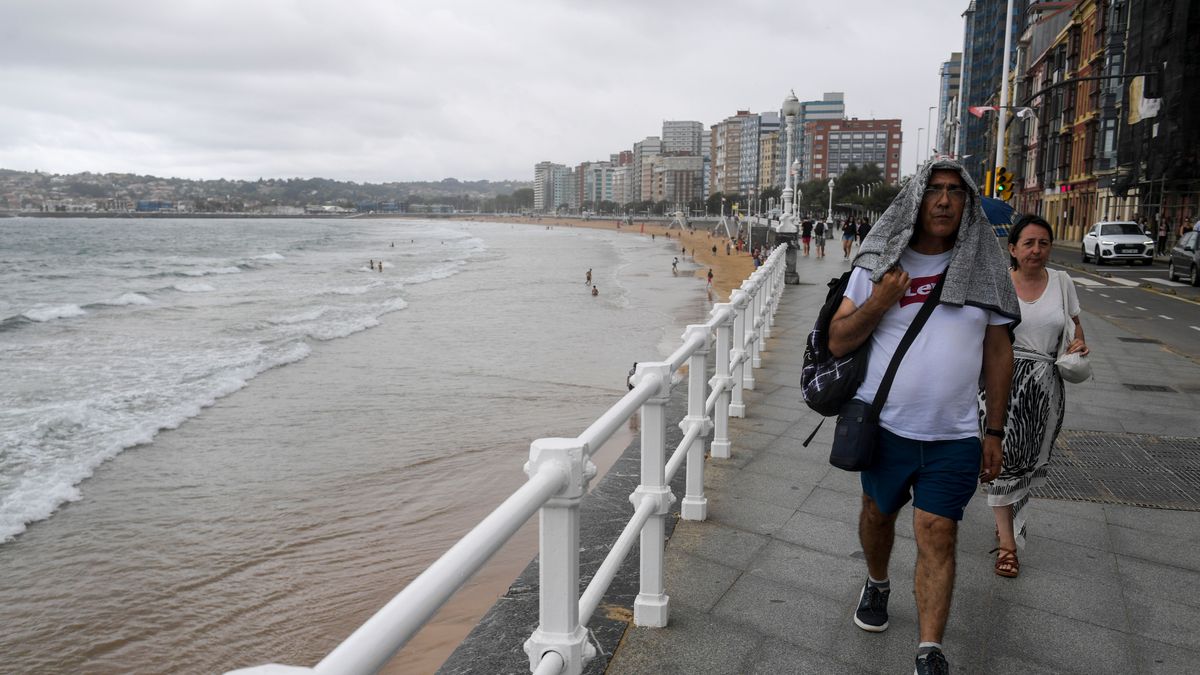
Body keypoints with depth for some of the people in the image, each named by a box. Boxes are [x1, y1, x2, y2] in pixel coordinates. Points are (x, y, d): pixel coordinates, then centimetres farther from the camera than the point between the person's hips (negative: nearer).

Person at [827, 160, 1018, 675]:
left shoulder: (983, 269, 2)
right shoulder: (878, 265, -2)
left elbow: (997, 352, 7)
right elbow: (837, 343, -2)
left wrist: (995, 430, 6)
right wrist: (877, 304, -19)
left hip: (953, 437, 0)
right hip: (885, 425, 1)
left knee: (937, 537, -3)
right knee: (878, 514, 19)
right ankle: (876, 585, 47)